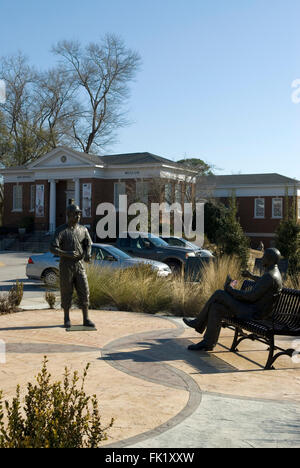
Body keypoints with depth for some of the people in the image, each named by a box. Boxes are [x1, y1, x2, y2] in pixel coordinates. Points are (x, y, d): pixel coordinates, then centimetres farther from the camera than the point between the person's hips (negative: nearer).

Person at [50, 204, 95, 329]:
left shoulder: (83, 229, 7)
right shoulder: (61, 230, -6)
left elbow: (88, 244, 12)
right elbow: (53, 248, -12)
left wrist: (88, 255, -10)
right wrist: (67, 254, -26)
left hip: (79, 265, 3)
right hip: (66, 266, -3)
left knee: (84, 292, -1)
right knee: (66, 293, 3)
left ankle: (86, 319, 6)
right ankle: (67, 319, 17)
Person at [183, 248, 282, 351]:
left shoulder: (269, 276, -22)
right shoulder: (274, 272, 11)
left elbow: (251, 297, -24)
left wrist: (230, 289, -15)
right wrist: (251, 276, 43)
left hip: (253, 313, -10)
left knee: (219, 294, -11)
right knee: (216, 307, 4)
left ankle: (198, 323, 2)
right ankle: (208, 343, 9)